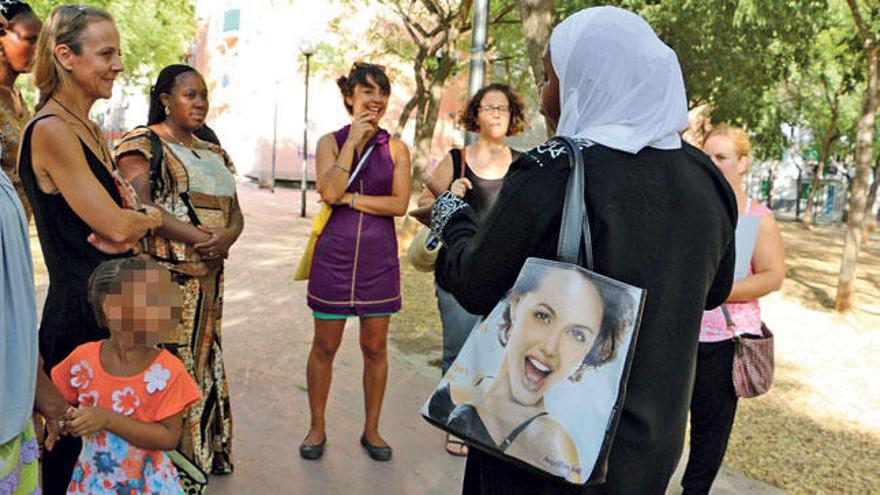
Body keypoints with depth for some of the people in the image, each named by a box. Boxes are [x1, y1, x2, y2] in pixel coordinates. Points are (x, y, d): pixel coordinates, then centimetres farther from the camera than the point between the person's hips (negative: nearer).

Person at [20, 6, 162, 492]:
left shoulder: (89, 129, 11)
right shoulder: (51, 131, -16)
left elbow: (120, 216, 11)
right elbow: (116, 226, -20)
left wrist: (129, 223, -12)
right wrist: (151, 216, 1)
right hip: (77, 311, -8)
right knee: (74, 443, 7)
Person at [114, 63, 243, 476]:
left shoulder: (214, 154, 18)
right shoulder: (141, 144, -2)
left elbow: (235, 213, 13)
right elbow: (142, 207, -16)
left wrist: (227, 238, -11)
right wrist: (202, 238, -20)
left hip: (209, 277, 7)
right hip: (161, 275, -6)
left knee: (201, 359, 12)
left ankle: (202, 452, 23)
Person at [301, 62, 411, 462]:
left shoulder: (395, 148, 4)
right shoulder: (330, 141, 2)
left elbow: (400, 204, -7)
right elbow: (329, 192, -15)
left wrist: (349, 198, -13)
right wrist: (353, 140, -13)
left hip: (379, 256, 1)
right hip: (335, 253, -1)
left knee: (375, 348, 9)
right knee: (325, 346, 8)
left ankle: (371, 430, 26)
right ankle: (317, 428, 26)